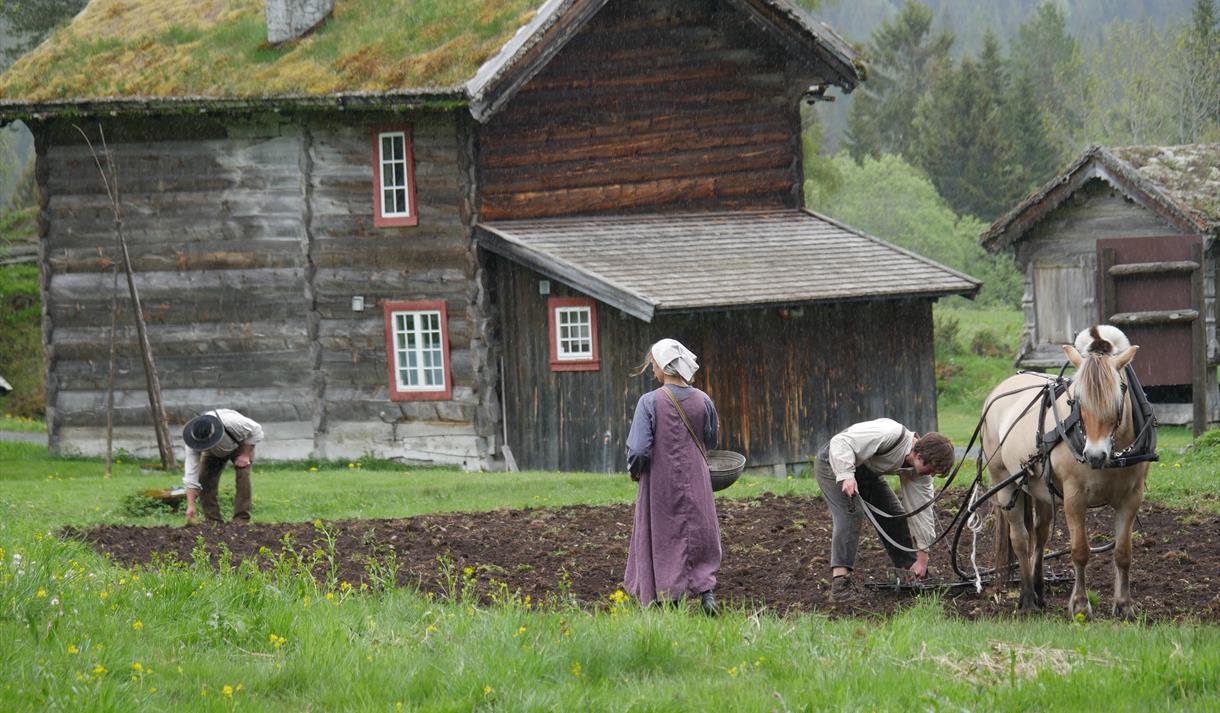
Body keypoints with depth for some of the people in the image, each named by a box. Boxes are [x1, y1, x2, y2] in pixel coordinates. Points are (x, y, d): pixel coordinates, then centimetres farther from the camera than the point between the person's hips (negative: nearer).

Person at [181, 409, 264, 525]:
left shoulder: (231, 422, -43)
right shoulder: (193, 442, -35)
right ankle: (213, 521, -5)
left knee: (243, 476, -23)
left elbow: (256, 430, -23)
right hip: (215, 452, 2)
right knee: (204, 479, -15)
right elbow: (191, 473, -33)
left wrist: (245, 455, -25)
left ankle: (241, 520, -18)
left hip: (240, 445, -2)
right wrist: (190, 506, -38)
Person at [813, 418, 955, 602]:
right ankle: (839, 582, -33)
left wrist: (922, 558, -3)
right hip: (834, 463, -9)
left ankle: (909, 576, 20)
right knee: (851, 513, -27)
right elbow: (840, 442, -35)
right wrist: (846, 475, -45)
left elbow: (921, 511, -3)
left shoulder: (918, 471, -8)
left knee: (895, 517, 6)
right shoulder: (891, 435, -34)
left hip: (866, 473, 9)